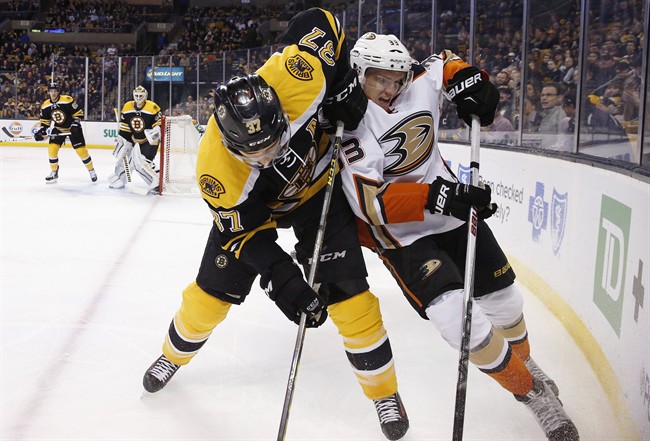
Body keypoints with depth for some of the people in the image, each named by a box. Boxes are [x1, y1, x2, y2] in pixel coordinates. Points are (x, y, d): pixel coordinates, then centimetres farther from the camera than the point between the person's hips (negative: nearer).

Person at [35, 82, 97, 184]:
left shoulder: (68, 100, -22)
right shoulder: (45, 106, -6)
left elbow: (78, 113, -16)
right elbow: (45, 121, 6)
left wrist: (75, 125, -25)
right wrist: (41, 131, -8)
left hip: (73, 128, -4)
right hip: (58, 129, 4)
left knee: (81, 150, -7)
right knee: (52, 149, -10)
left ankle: (91, 171, 13)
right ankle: (54, 172, 7)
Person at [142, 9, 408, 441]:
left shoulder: (292, 77, -38)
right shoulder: (215, 167, -35)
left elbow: (319, 22, -20)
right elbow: (244, 230, -23)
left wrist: (345, 88, -20)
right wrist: (280, 277, -33)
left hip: (318, 186, 0)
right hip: (249, 204, 0)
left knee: (346, 291, -9)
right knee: (213, 291, 3)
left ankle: (384, 390, 9)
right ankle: (174, 354, 37)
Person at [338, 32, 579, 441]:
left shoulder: (419, 82, -5)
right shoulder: (349, 125, -19)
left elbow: (445, 63, 19)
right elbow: (369, 200, -28)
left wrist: (469, 80, -2)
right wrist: (437, 197, -36)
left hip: (456, 212, 5)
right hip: (402, 235, -5)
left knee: (505, 302, 13)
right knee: (462, 322, -20)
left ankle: (523, 361, 46)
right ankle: (530, 390, 3)